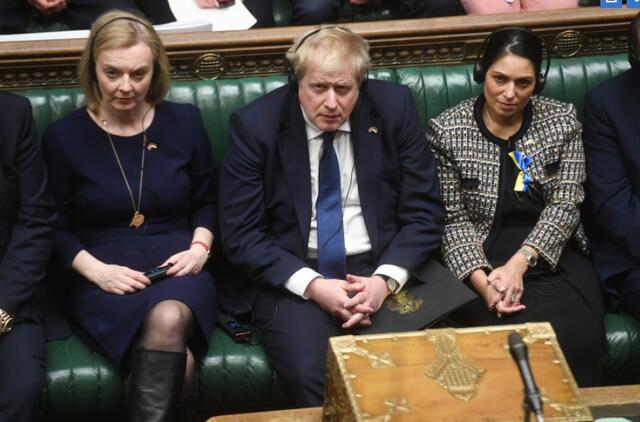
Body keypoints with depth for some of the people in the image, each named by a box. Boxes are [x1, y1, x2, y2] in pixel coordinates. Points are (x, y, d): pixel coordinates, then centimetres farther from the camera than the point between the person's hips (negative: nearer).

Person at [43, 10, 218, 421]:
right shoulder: (64, 136, 3)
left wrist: (200, 247, -1)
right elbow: (57, 228, 6)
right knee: (178, 361, -34)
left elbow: (207, 201, 19)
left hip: (177, 268, 2)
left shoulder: (184, 121, 9)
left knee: (169, 321, -37)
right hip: (105, 279, -2)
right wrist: (95, 269, -11)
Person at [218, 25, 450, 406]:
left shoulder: (393, 108, -1)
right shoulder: (256, 125, -5)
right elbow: (240, 235, -5)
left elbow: (424, 213, 2)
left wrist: (386, 279, -15)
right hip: (291, 276, -1)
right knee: (312, 374, -30)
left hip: (379, 270, 2)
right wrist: (311, 285, -18)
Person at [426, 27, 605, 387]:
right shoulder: (446, 130, 0)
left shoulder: (562, 120, 5)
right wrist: (482, 281, -18)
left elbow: (565, 205, -2)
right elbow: (453, 220, -1)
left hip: (554, 256, 2)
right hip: (483, 261, -1)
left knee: (578, 340, -28)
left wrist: (518, 265, -16)